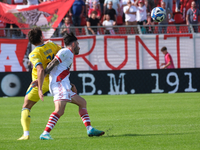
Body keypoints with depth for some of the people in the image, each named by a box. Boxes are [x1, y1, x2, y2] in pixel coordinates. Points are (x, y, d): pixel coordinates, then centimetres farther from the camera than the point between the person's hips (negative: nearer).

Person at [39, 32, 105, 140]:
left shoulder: (69, 54, 27)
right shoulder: (66, 52, -3)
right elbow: (52, 64, -13)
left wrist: (71, 86, 16)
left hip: (64, 87, 11)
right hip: (59, 85, -11)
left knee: (82, 103, 17)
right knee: (59, 110, -24)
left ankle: (89, 130, 13)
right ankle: (45, 134, -30)